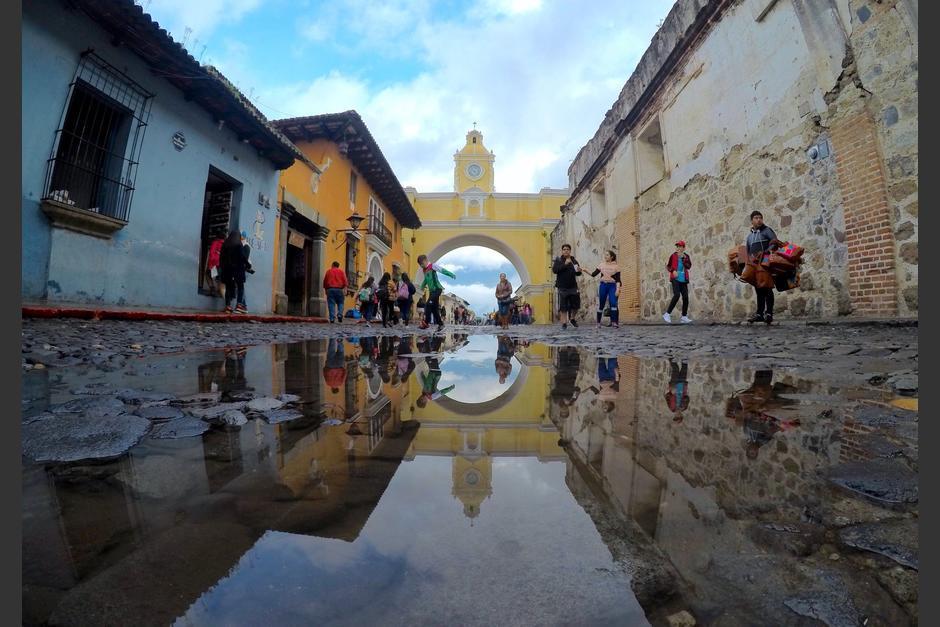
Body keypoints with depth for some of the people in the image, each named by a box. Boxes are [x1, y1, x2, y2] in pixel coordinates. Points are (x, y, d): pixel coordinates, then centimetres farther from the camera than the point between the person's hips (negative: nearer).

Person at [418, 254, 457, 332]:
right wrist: (422, 286, 28)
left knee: (429, 305, -18)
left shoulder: (432, 266, -7)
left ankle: (426, 322, -18)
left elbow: (442, 270, -18)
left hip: (437, 289, -8)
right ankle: (440, 324, 11)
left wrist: (451, 275, -29)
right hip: (431, 291, 8)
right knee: (434, 308, 5)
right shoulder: (424, 270, 15)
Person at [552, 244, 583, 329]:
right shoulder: (558, 260, 2)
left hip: (573, 286, 3)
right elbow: (554, 270, -14)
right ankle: (564, 323, 7)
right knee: (563, 307, -2)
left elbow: (578, 274, 13)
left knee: (576, 304, 2)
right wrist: (565, 264, -22)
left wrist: (579, 271, -11)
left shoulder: (574, 260, 10)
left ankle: (572, 318, 27)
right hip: (562, 287, -3)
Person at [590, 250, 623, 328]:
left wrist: (618, 290, -12)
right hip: (603, 285, 2)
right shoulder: (601, 265, 7)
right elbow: (593, 274, 3)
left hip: (612, 286, -2)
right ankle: (598, 323, 15)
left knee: (613, 303, -15)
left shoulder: (616, 266, 0)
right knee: (601, 305, 5)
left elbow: (618, 280, -3)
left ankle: (615, 322, -9)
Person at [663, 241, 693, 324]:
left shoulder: (686, 256, 10)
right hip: (675, 279, -4)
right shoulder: (673, 256, 4)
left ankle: (684, 317, 10)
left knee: (685, 297, 0)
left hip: (683, 279, 4)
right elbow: (668, 266, 9)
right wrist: (673, 270, -10)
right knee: (677, 295, -21)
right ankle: (667, 314, -14)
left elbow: (689, 266, -4)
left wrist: (682, 258, -11)